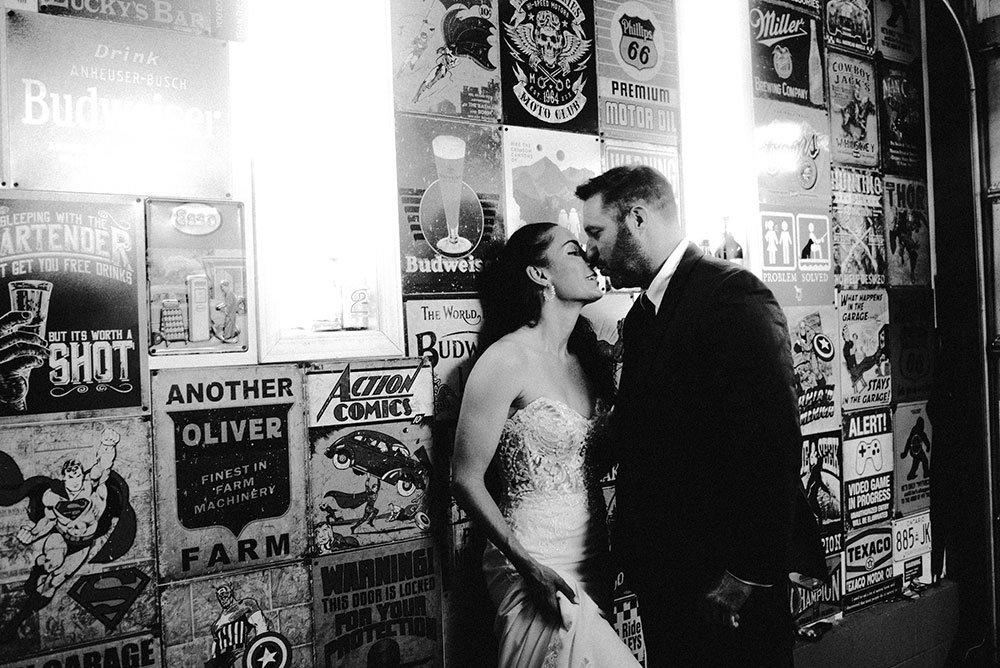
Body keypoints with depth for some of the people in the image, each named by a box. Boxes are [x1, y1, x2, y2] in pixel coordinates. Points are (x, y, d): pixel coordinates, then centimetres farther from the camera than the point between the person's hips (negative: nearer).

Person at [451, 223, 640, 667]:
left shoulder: (587, 357, 6)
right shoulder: (507, 359, -16)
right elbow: (466, 481, -15)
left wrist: (606, 559, 11)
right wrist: (528, 565, -18)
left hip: (592, 564, 7)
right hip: (538, 571, -7)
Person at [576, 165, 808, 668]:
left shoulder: (733, 295, -14)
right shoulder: (642, 315, 11)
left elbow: (772, 440, -21)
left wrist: (748, 575, -20)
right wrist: (629, 548, 8)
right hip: (659, 570, 8)